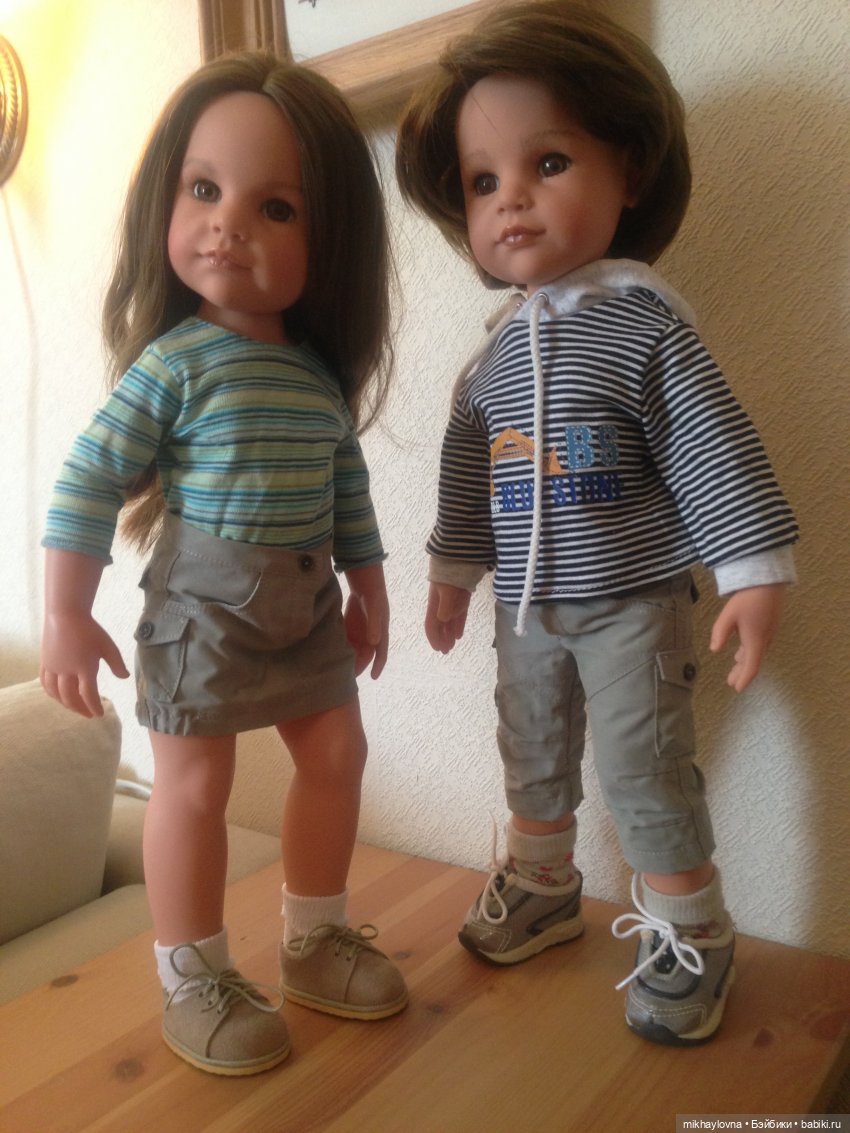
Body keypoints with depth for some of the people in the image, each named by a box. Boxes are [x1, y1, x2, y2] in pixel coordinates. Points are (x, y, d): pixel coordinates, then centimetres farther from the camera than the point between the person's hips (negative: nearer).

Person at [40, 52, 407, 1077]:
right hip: (203, 602, -6)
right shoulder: (174, 363, -14)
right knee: (193, 784, 1)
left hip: (306, 602, 7)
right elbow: (88, 483, -13)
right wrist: (66, 617, -15)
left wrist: (367, 587, 15)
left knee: (334, 753, 11)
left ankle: (314, 938, 31)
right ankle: (192, 980, 20)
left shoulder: (321, 373, 3)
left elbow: (346, 486, 12)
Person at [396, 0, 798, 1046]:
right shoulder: (496, 352, 5)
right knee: (533, 761, 19)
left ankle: (690, 938, 20)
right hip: (528, 609, 6)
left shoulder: (647, 319, -11)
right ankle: (541, 885, 42)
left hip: (632, 604, -5)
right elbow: (468, 471, 14)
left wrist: (752, 573, -15)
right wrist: (453, 573, 18)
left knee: (642, 772, -1)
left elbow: (716, 450, -12)